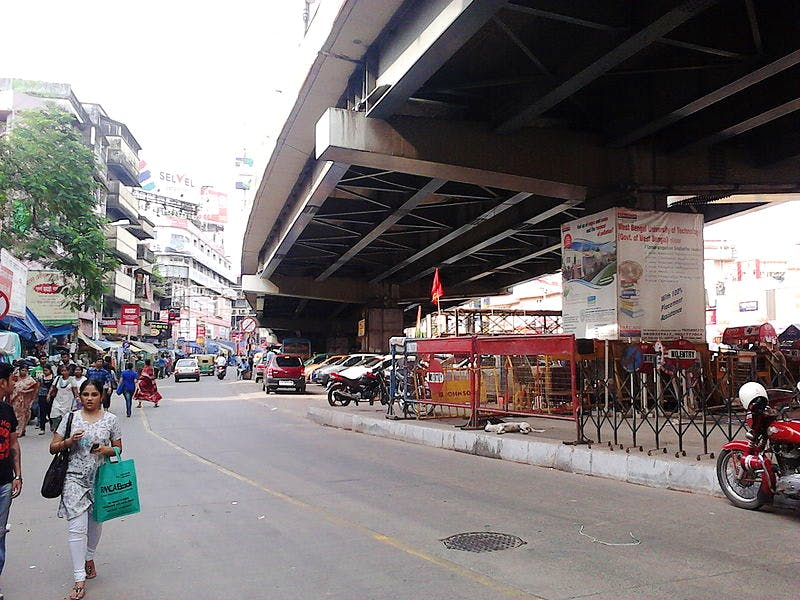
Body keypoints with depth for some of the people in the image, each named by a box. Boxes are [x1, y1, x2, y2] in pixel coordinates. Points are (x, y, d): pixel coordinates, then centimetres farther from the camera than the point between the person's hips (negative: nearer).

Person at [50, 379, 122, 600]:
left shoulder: (110, 419, 0)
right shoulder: (71, 418, -1)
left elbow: (118, 448, 7)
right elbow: (53, 448, 2)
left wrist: (106, 450, -14)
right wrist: (69, 441, -17)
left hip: (100, 478, 2)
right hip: (75, 478, -1)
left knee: (95, 522, 17)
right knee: (77, 528, -8)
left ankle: (89, 559, 42)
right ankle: (79, 580, -4)